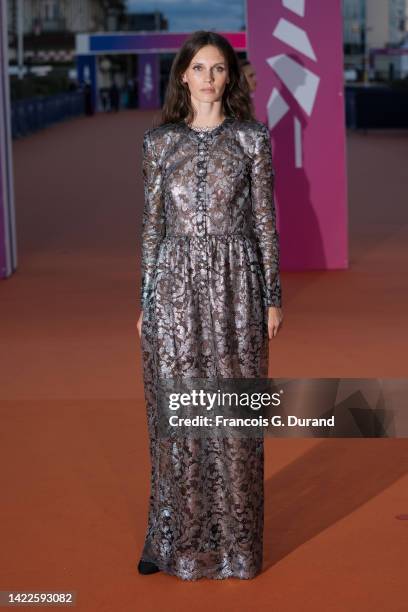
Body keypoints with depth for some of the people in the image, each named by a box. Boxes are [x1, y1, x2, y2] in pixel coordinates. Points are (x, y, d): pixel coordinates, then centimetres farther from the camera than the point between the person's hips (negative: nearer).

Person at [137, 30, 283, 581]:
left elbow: (265, 220, 2)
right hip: (176, 285, 1)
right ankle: (176, 539, 17)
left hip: (234, 284, -1)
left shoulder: (252, 138, 2)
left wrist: (272, 298, -1)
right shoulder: (160, 141, 6)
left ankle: (233, 541, 15)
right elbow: (152, 223, 8)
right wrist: (145, 302, 5)